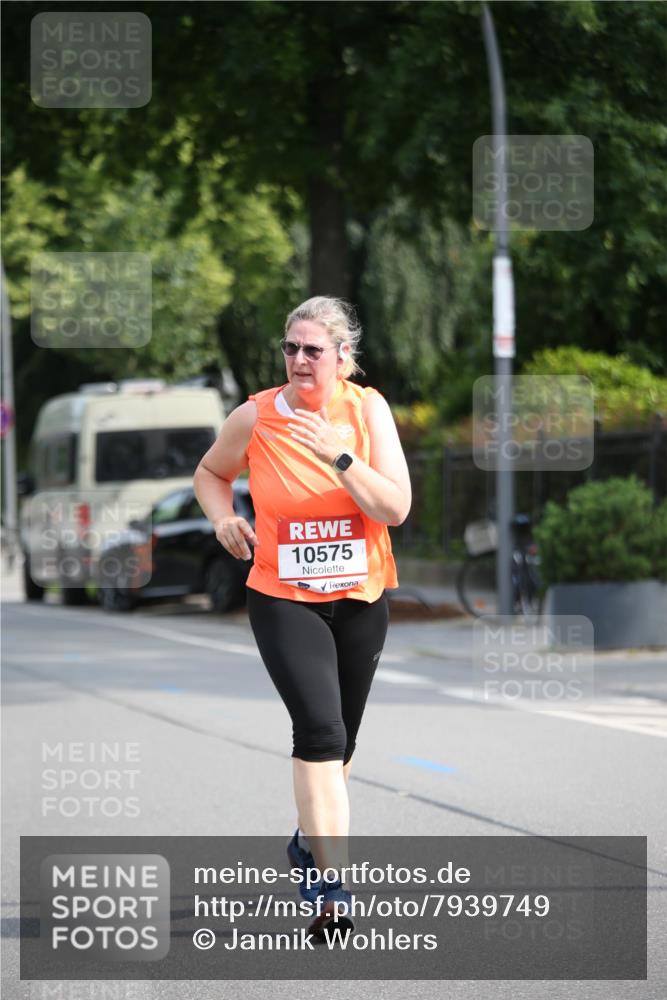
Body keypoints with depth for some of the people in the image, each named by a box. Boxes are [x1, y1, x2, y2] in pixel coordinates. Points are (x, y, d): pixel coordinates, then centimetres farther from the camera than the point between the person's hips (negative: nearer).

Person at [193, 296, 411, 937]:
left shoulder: (367, 409, -8)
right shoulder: (255, 417, -7)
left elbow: (396, 508, -15)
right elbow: (210, 473, 13)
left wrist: (339, 457, -26)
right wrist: (223, 517, -7)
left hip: (361, 599, 2)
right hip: (283, 600, -2)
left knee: (338, 741, 16)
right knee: (320, 728, -20)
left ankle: (310, 840, 43)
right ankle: (331, 886, -23)